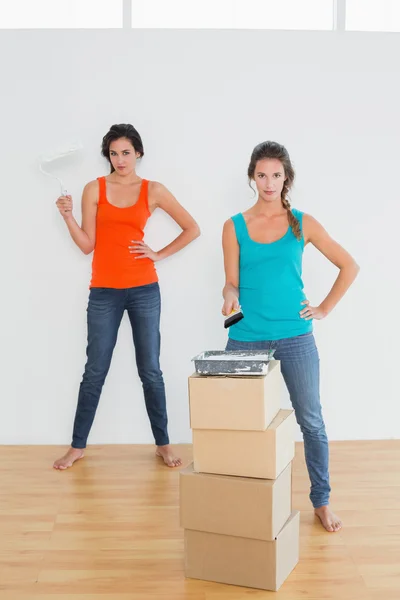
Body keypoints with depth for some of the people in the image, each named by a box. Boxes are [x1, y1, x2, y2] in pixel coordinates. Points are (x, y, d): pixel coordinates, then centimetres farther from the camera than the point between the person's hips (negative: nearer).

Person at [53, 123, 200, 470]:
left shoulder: (153, 191, 3)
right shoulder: (94, 189, 3)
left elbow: (192, 229, 7)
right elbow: (87, 245, 0)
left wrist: (159, 255, 1)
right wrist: (68, 217, -14)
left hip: (144, 290, 0)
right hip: (104, 292, 0)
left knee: (150, 370, 6)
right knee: (95, 371, 5)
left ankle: (163, 444, 18)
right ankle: (78, 445, 18)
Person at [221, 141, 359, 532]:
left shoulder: (302, 224, 3)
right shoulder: (234, 227, 3)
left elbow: (349, 267, 7)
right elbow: (232, 282, 3)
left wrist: (324, 309, 2)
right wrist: (230, 297, -19)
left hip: (295, 338, 0)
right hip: (246, 339, 0)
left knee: (311, 422, 5)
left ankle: (321, 502, 19)